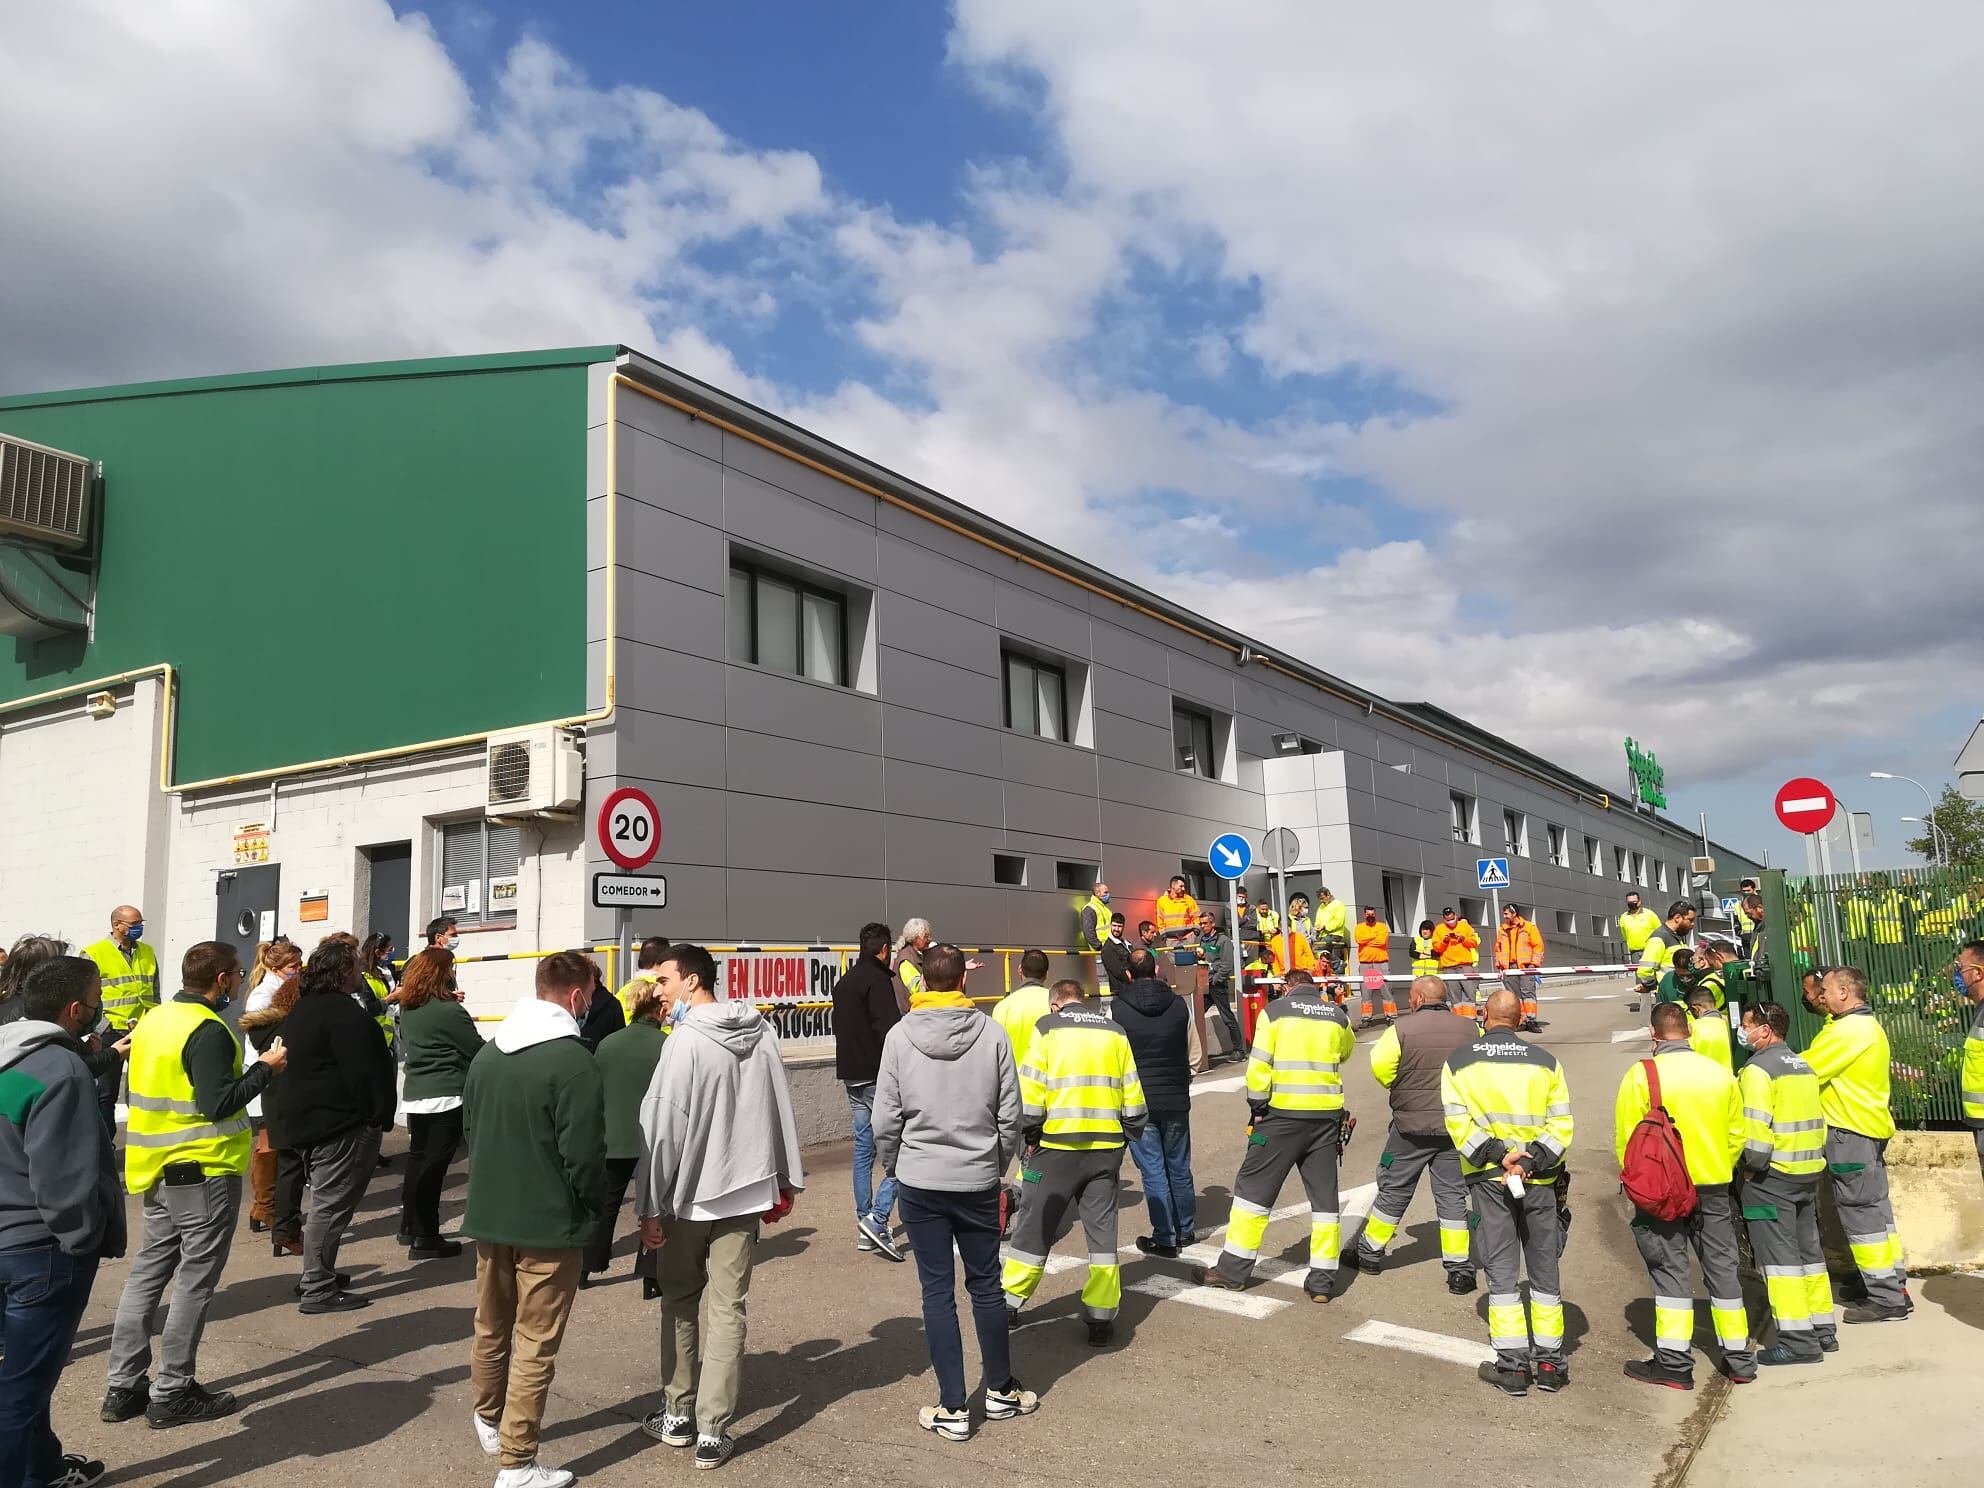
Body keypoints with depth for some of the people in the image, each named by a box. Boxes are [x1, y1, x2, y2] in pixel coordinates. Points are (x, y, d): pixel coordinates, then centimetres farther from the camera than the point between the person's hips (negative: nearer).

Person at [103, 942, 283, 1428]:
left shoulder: (154, 1019, 8)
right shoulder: (208, 1031, -19)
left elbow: (149, 1088, 16)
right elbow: (218, 1104, -23)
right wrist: (265, 1068, -13)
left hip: (158, 1168, 9)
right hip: (205, 1170, -9)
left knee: (147, 1271, 15)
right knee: (195, 1280, 1)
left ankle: (123, 1387, 21)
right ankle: (173, 1392, 7)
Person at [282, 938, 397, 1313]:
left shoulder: (302, 1010, 15)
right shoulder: (344, 1012, -19)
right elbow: (363, 1072, -22)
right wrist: (380, 1115, -13)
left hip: (308, 1120, 11)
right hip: (342, 1126, -11)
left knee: (326, 1201, 19)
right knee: (331, 1205, -5)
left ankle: (320, 1274, 28)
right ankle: (319, 1290, 0)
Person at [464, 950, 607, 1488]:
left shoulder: (487, 1053, 2)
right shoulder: (573, 1061, -21)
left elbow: (469, 1130, 12)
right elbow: (584, 1154, -19)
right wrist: (592, 1210, -2)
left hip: (488, 1216, 7)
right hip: (550, 1223, -7)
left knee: (491, 1329, 24)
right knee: (534, 1345, 4)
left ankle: (490, 1421, 44)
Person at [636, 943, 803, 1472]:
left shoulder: (686, 1040, -16)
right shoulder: (763, 1033, 1)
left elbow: (662, 1129, -16)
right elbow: (780, 1112, 7)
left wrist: (651, 1207, -10)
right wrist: (784, 1183, 15)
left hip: (688, 1196, -3)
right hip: (746, 1192, 4)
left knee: (679, 1302, 16)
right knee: (728, 1309, 8)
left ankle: (678, 1416, 25)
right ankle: (713, 1433, 9)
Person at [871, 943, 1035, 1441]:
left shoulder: (900, 1035, -8)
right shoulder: (992, 1033, -7)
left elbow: (886, 1116, -6)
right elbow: (1010, 1114, -3)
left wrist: (893, 1166, 11)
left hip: (920, 1181, -1)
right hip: (978, 1180, 1)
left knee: (937, 1292, 8)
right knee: (986, 1286, 15)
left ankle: (952, 1409, 13)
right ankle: (1001, 1392, 28)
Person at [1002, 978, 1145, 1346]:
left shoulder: (1048, 1028, -2)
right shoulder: (1115, 1031, 8)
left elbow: (1030, 1092, -7)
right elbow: (1133, 1098, 6)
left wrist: (1031, 1138, 4)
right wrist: (1126, 1138, 16)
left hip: (1058, 1146, -3)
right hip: (1107, 1147, 3)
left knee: (1035, 1224, 10)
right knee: (1102, 1230, 10)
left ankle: (1009, 1302, 21)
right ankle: (1101, 1319, 11)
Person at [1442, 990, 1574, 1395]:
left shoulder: (1458, 1061, -1)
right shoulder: (1545, 1061, 2)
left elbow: (1457, 1121, -11)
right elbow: (1561, 1124, -5)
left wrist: (1496, 1156, -12)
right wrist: (1531, 1162, -11)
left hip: (1488, 1178, -1)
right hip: (1539, 1179, 1)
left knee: (1501, 1271, 5)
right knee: (1544, 1270, 13)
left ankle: (1513, 1364, 3)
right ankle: (1550, 1361, 18)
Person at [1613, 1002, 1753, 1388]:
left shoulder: (1642, 1074, -13)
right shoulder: (1719, 1072, 1)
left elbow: (1626, 1138, -12)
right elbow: (1737, 1135, 7)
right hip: (1714, 1188, 4)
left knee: (1671, 1269, 3)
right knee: (1722, 1268, 14)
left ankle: (1674, 1362, 4)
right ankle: (1739, 1359, 23)